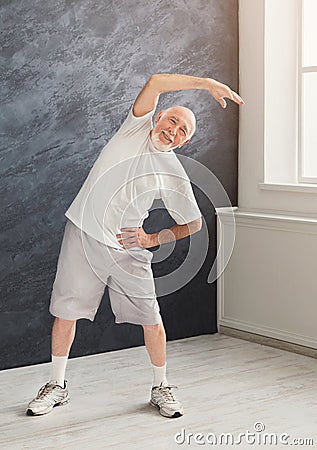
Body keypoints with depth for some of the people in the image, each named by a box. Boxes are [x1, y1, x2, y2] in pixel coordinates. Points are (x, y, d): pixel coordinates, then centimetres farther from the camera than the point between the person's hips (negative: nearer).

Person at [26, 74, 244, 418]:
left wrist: (153, 239, -8)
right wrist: (207, 83, -17)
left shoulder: (175, 176, -1)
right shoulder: (137, 126, 0)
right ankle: (57, 386, 22)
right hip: (83, 232, 0)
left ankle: (161, 389, 22)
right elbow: (156, 82, -13)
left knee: (151, 321, -1)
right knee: (65, 312, 4)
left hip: (127, 248, 0)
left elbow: (194, 223, 5)